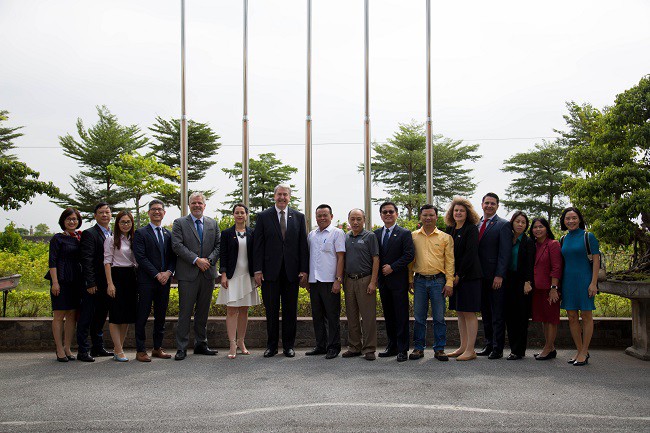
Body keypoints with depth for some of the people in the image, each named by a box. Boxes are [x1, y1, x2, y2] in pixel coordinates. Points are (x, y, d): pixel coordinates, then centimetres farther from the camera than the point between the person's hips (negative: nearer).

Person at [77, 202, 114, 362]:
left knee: (100, 317, 15)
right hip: (92, 284, -7)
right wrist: (90, 283, -19)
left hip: (106, 284, 7)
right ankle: (83, 351, 4)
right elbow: (86, 261, -14)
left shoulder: (113, 235, 14)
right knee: (86, 318, -1)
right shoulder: (89, 234, -8)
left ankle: (98, 348, 24)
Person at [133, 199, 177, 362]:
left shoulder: (168, 234, 15)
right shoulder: (141, 233, 0)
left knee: (161, 316, 10)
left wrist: (168, 272, -7)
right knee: (142, 316, -1)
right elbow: (141, 257, -9)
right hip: (146, 281, -5)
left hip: (165, 280, 5)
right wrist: (157, 274, -14)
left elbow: (173, 257, 11)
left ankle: (157, 348, 18)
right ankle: (141, 350, 5)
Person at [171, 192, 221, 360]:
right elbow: (177, 245, -8)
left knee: (203, 312, 11)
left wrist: (209, 260, -9)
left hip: (208, 273, 4)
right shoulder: (179, 223, 3)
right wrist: (196, 260, -16)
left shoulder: (213, 224, 14)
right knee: (185, 312, -2)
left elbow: (219, 245, 8)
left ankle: (201, 344, 20)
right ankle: (181, 348, 3)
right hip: (188, 274, -4)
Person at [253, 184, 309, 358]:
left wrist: (304, 270, -1)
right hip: (270, 271, -1)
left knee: (290, 311, 7)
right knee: (271, 311, 6)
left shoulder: (298, 217, 8)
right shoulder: (263, 216, 4)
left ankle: (289, 346, 17)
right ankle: (271, 346, 16)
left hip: (292, 271, 1)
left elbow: (303, 245, 6)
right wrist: (258, 270, -6)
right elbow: (258, 245, 1)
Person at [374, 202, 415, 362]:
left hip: (398, 280, -5)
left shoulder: (404, 233, -2)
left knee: (401, 316, -2)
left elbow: (409, 255, -11)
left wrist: (392, 267, -15)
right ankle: (392, 346, 19)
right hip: (383, 281, 5)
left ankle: (402, 349, 3)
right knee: (388, 315, 11)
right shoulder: (376, 234, 12)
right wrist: (377, 274, 0)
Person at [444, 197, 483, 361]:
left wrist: (459, 275, -14)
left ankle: (470, 350, 0)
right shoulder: (449, 229, 12)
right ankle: (463, 347, 19)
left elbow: (470, 254, -14)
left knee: (469, 312, -5)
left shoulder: (471, 229, -7)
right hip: (454, 276, 7)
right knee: (460, 312, 11)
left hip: (468, 276, -7)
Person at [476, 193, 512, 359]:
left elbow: (505, 253, -10)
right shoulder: (476, 224, 14)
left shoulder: (503, 225, -4)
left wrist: (499, 275, -16)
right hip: (480, 276, 6)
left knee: (497, 315, 0)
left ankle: (498, 349, 6)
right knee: (485, 314, 12)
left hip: (495, 277, -6)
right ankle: (489, 345, 20)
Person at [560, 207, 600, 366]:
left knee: (586, 316, 1)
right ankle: (580, 351, 17)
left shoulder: (588, 237, -3)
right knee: (572, 317, 6)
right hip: (568, 281, 5)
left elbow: (596, 260, -6)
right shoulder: (563, 239, 11)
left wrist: (593, 283, -14)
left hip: (584, 280, -5)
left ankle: (584, 352, 8)